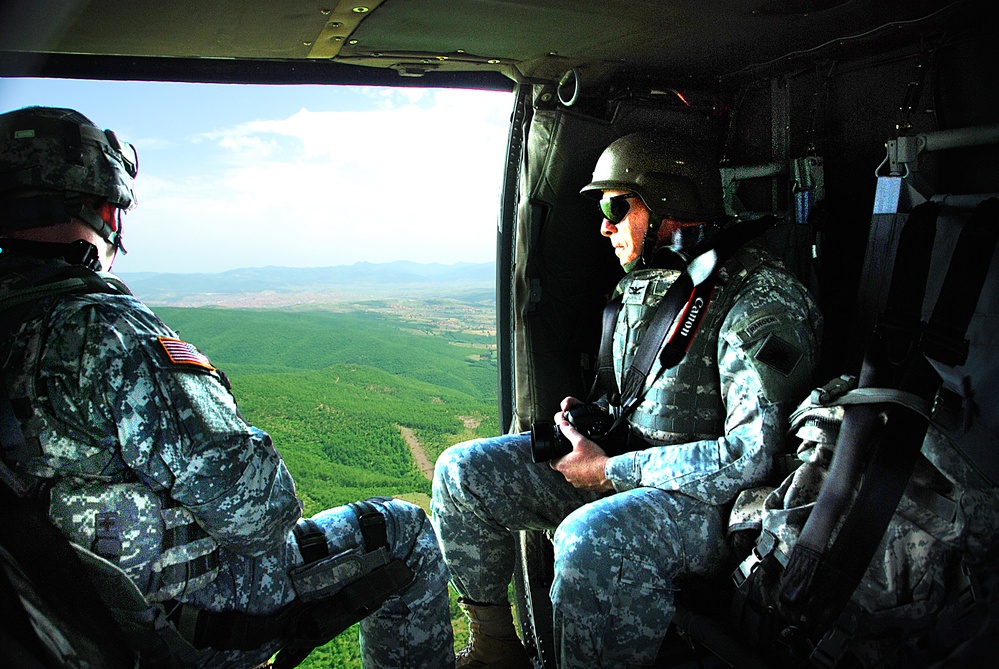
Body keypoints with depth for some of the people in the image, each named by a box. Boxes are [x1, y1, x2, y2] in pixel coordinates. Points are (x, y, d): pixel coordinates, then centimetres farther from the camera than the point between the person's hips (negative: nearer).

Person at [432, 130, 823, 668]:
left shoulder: (761, 300, -17)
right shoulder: (641, 285, 9)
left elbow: (754, 455, -25)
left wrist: (609, 471, -21)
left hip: (711, 495, -8)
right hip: (629, 457, 8)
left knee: (592, 540, -40)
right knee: (462, 471, -2)